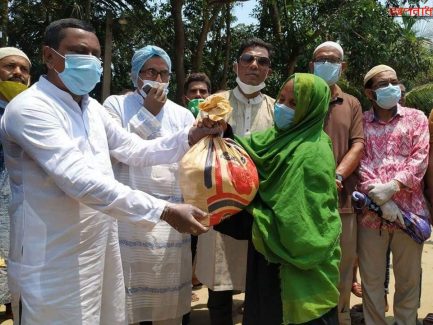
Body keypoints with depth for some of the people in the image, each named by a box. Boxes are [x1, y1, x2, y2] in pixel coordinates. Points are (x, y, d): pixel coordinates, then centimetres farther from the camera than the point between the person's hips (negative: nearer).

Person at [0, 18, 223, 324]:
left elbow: (136, 150, 14)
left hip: (101, 248, 8)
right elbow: (79, 180, -28)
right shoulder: (29, 108, -18)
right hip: (54, 263, -8)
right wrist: (166, 211, -30)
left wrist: (191, 136, -1)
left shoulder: (92, 107, 10)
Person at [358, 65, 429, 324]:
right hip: (371, 213, 0)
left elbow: (420, 158, -1)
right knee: (372, 280, 8)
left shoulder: (416, 118, 11)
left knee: (409, 279, 10)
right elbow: (360, 163, -2)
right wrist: (380, 199, -14)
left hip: (410, 210, 1)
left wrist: (393, 186, -16)